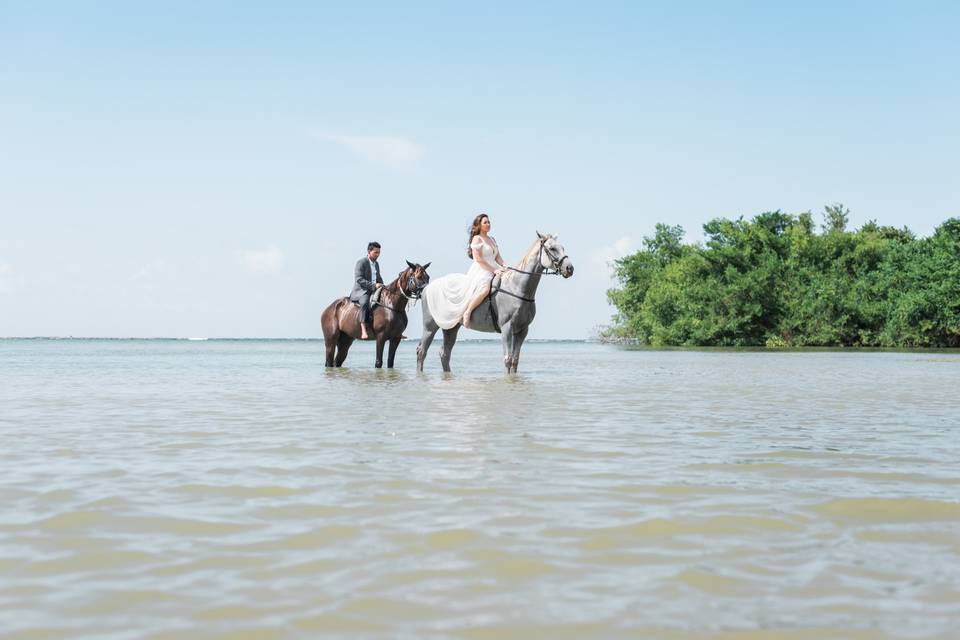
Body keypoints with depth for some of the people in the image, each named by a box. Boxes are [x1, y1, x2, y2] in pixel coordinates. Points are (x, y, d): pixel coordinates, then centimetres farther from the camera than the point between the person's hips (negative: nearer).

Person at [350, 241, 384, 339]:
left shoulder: (376, 263, 19)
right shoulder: (361, 262, -7)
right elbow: (359, 279, -17)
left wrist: (382, 287, 8)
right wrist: (373, 286, -24)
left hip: (374, 290, 8)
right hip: (361, 291, -8)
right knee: (365, 302, -37)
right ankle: (363, 331, -46)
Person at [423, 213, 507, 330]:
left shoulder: (492, 239, 22)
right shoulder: (477, 239, -2)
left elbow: (498, 257, 19)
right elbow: (479, 259, -11)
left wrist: (504, 266, -2)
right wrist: (494, 270, -16)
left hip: (493, 271, 9)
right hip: (479, 271, -9)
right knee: (484, 289, -38)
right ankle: (467, 312, -29)